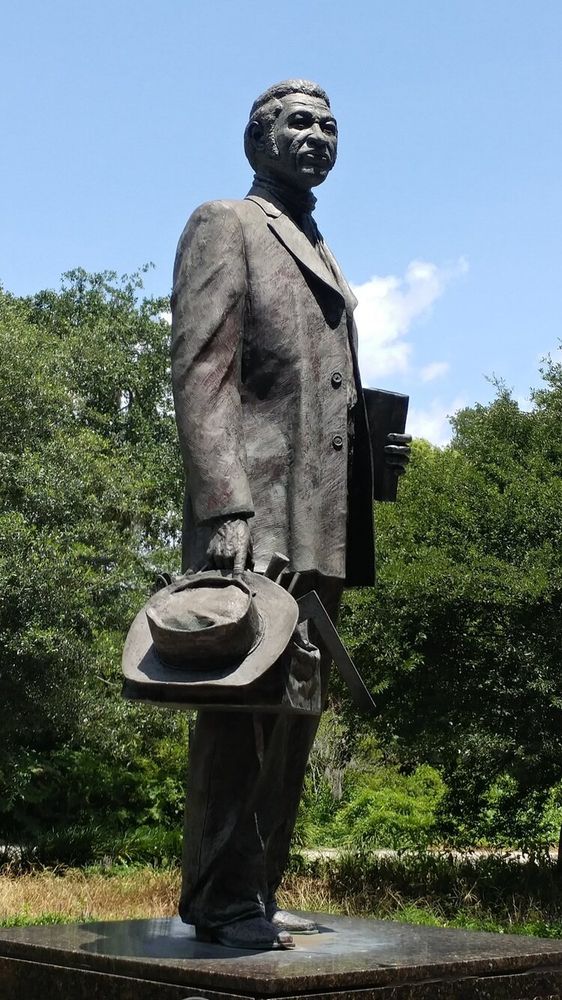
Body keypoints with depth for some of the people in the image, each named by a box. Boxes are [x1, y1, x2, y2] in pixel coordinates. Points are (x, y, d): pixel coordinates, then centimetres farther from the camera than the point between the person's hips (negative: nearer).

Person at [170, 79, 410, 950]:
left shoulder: (322, 259, 27)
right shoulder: (222, 227, 3)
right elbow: (203, 375, -10)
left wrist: (373, 448, 11)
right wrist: (224, 507, -22)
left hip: (322, 526, 8)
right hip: (256, 517, -8)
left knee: (296, 713, 8)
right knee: (240, 705, -7)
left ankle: (257, 892, 15)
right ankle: (221, 901, 0)